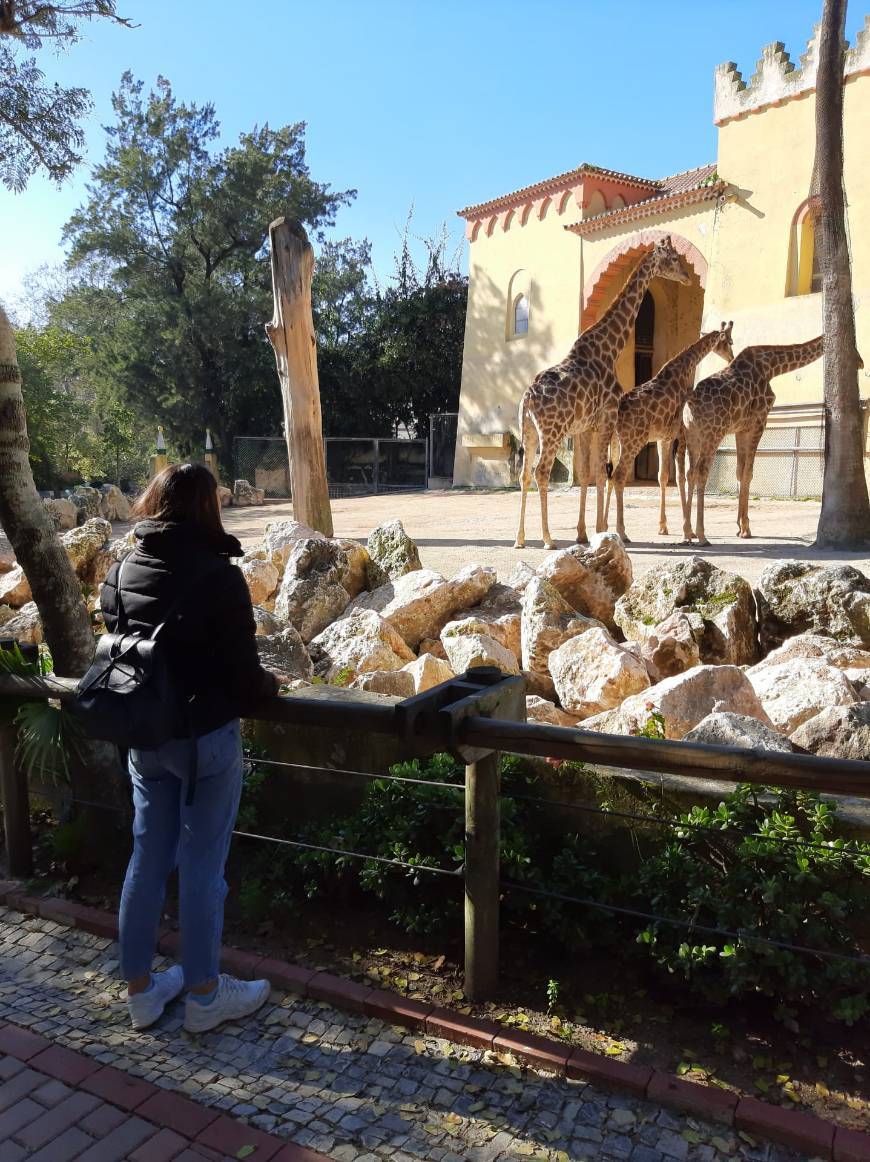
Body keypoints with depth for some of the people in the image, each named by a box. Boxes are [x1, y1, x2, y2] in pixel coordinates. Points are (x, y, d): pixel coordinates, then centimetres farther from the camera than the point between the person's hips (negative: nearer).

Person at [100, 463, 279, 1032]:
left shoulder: (120, 574, 0)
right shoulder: (218, 577, -18)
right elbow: (243, 671, -16)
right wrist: (268, 685, 6)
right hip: (206, 736, -6)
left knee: (148, 859, 16)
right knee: (203, 866, 7)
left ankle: (141, 989, 30)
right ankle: (204, 995, 22)